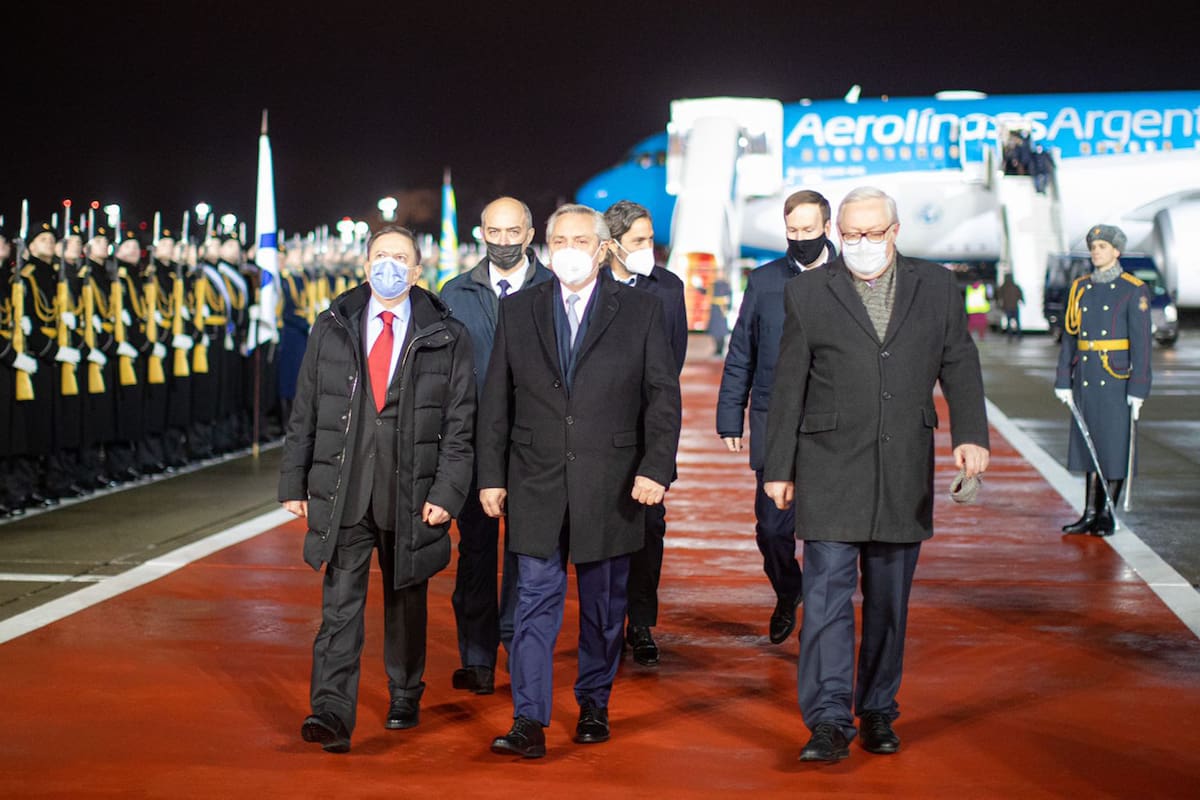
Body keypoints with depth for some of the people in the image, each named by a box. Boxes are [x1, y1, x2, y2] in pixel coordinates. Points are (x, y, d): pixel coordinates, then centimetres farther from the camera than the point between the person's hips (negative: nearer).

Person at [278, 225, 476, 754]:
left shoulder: (447, 337, 1)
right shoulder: (331, 329, 6)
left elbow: (459, 423, -1)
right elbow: (304, 414, 8)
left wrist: (447, 491, -9)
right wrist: (294, 483, 4)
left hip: (412, 494, 0)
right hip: (342, 491, 0)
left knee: (405, 600, 13)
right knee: (340, 602, -6)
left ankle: (404, 696, 31)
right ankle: (332, 714, -9)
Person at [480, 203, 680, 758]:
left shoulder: (640, 310, 1)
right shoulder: (518, 311, 6)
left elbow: (664, 397, -1)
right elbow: (496, 401, 7)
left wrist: (656, 469, -11)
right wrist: (491, 476, 2)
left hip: (610, 485, 0)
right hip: (536, 483, 1)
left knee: (603, 603, 10)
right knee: (536, 599, -3)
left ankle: (594, 704, 26)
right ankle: (529, 722, -4)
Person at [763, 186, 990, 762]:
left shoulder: (936, 287, 7)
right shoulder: (809, 293, 2)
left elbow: (960, 367, 7)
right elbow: (788, 387, 4)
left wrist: (970, 435, -8)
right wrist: (779, 468, 2)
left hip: (904, 473, 2)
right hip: (830, 471, -2)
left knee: (889, 600, 10)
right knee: (827, 592, -10)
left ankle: (878, 712, 22)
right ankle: (829, 722, -9)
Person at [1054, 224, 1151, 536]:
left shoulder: (1133, 290, -5)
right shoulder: (1080, 287, 9)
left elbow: (1141, 343, -8)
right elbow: (1069, 336, 11)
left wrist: (1138, 389, -12)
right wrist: (1063, 380, 6)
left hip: (1116, 379, -5)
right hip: (1085, 378, 5)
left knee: (1115, 445, 0)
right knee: (1088, 443, 8)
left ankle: (1108, 514, 9)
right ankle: (1090, 513, 14)